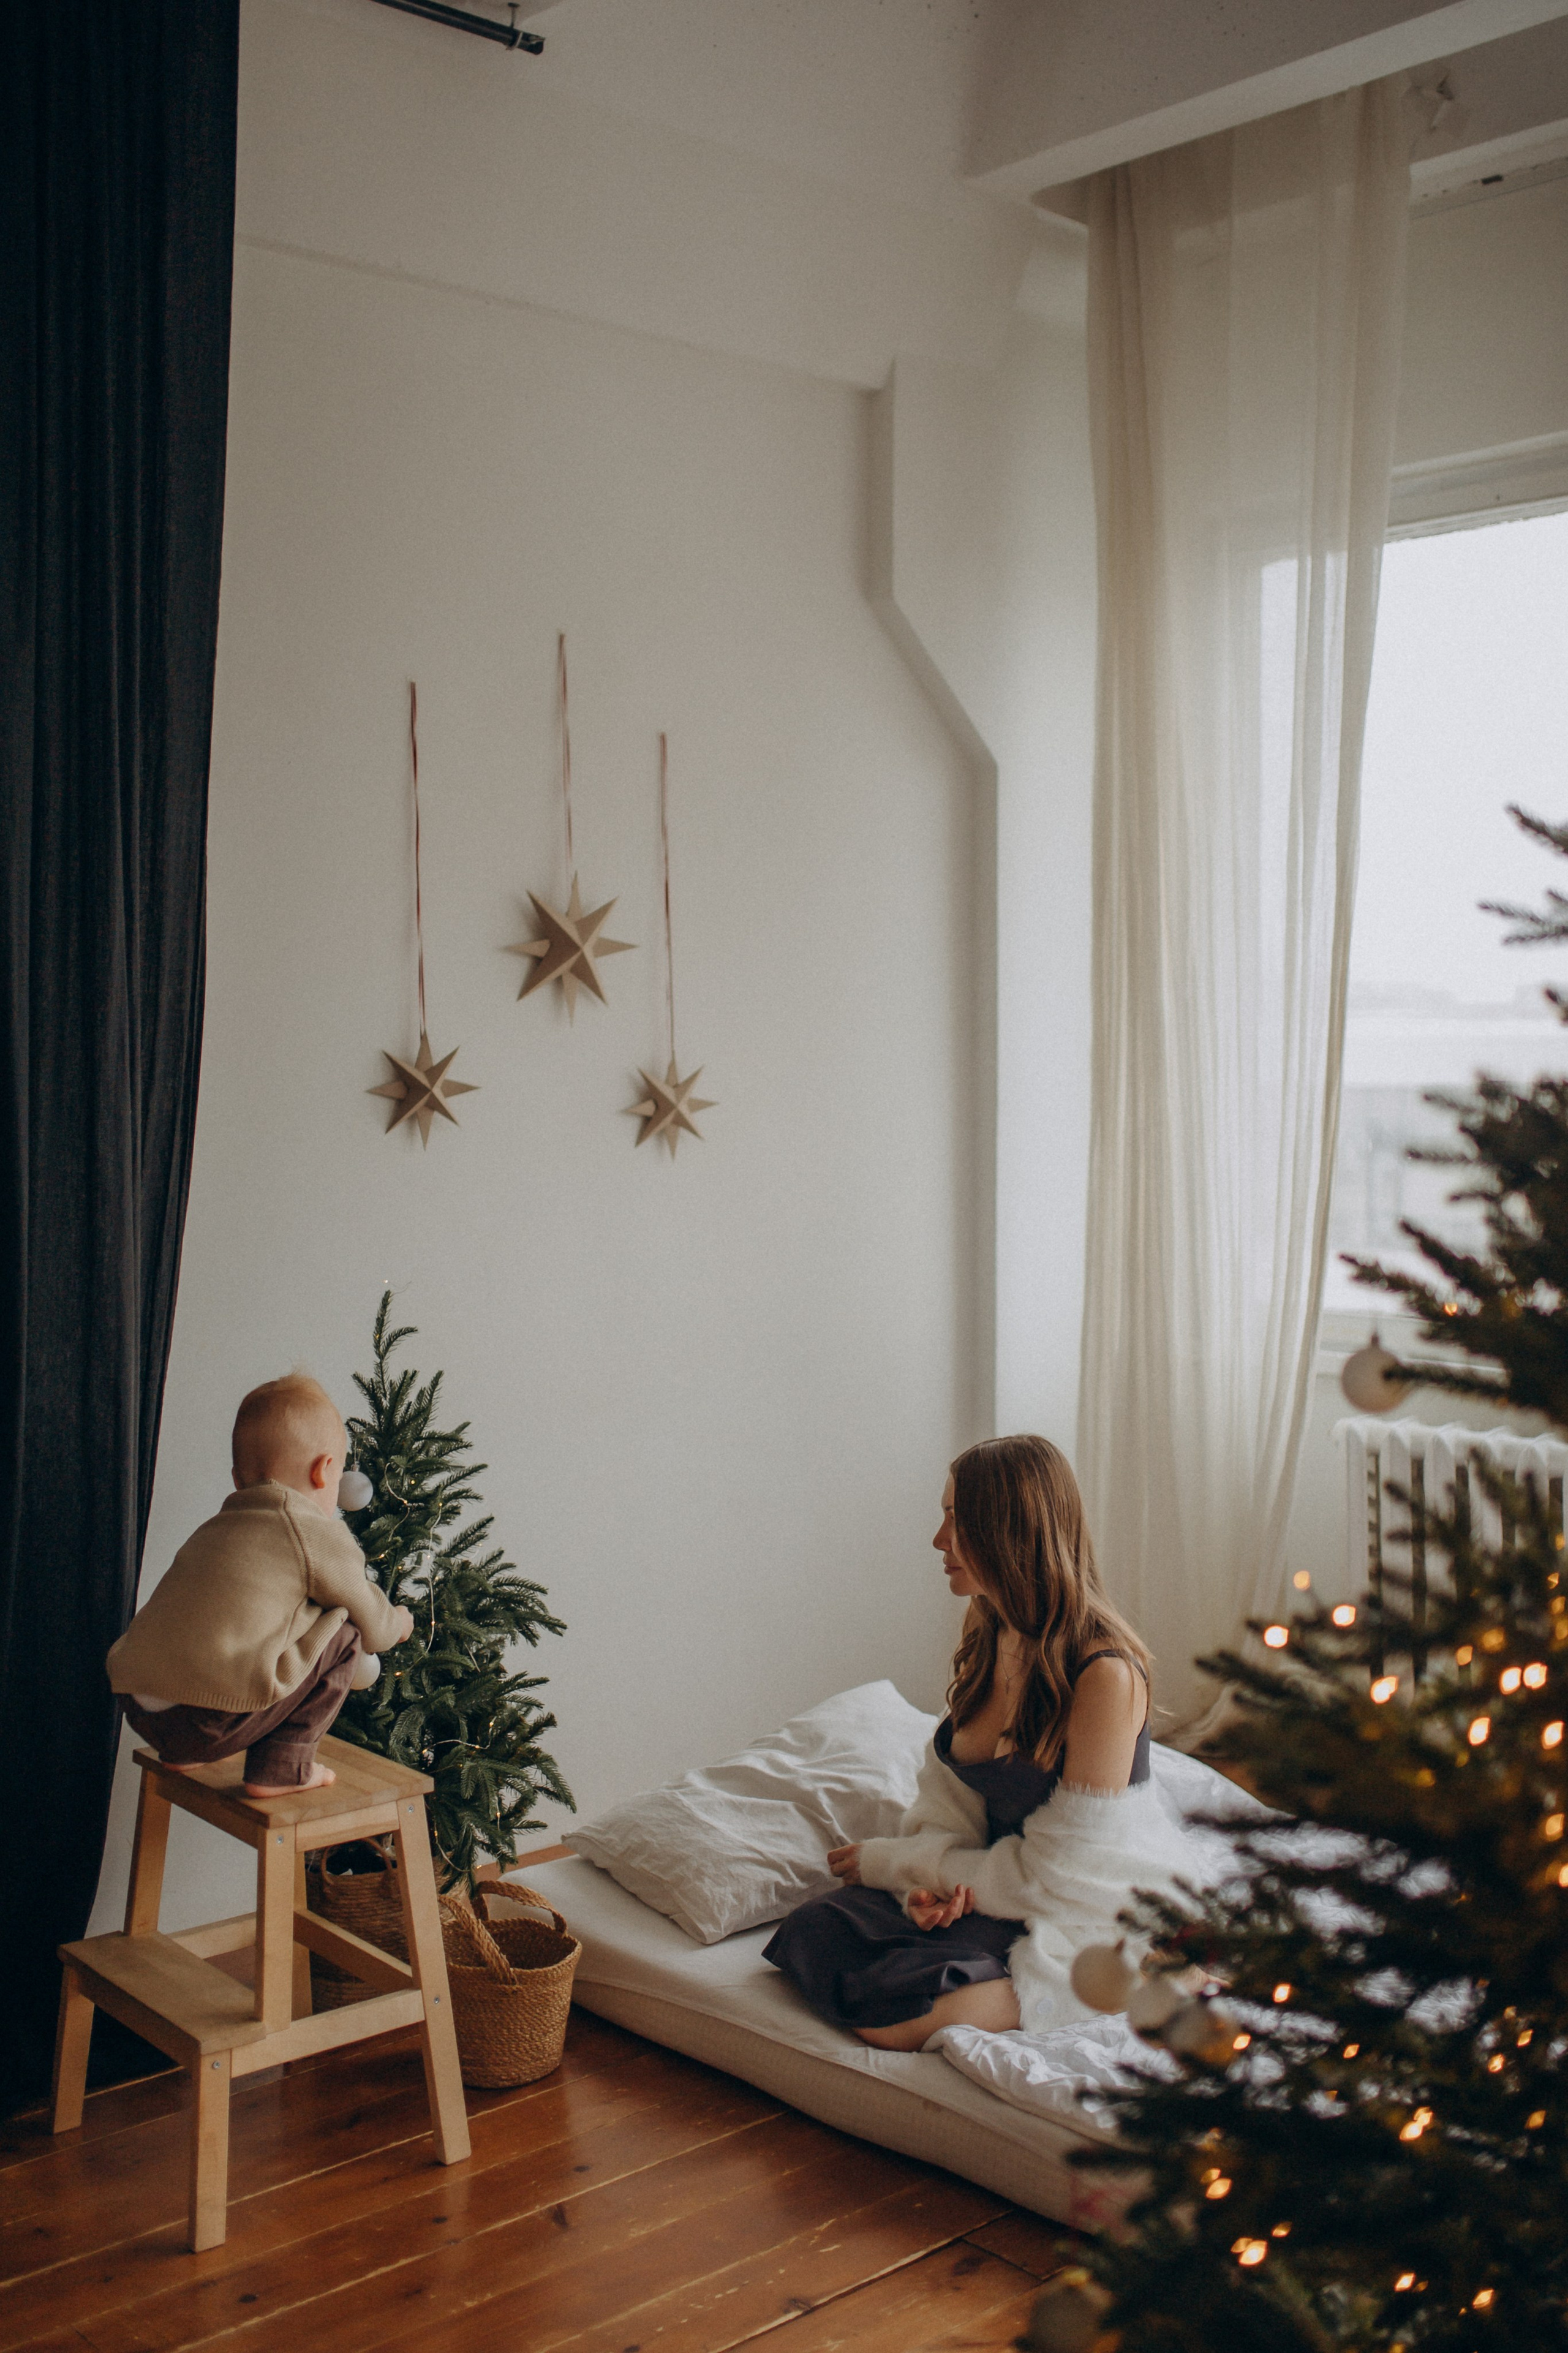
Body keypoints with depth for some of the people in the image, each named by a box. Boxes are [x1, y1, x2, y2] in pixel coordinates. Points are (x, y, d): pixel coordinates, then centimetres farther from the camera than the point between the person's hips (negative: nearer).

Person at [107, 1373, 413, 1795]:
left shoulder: (212, 1530, 24)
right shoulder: (318, 1534, 0)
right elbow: (372, 1626, 12)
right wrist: (399, 1623, 37)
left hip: (140, 1714, 8)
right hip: (211, 1725, -8)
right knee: (343, 1630, 7)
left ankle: (182, 1755, 26)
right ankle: (281, 1767, 7)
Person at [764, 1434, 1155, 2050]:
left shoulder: (1103, 1674, -23)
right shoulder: (986, 1642, 3)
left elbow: (1060, 1874, -19)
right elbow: (949, 1795, 9)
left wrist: (891, 1862, -10)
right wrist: (930, 1882, -14)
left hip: (1078, 1925, -7)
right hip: (989, 1887, 8)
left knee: (882, 2014, -23)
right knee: (811, 1933, -14)